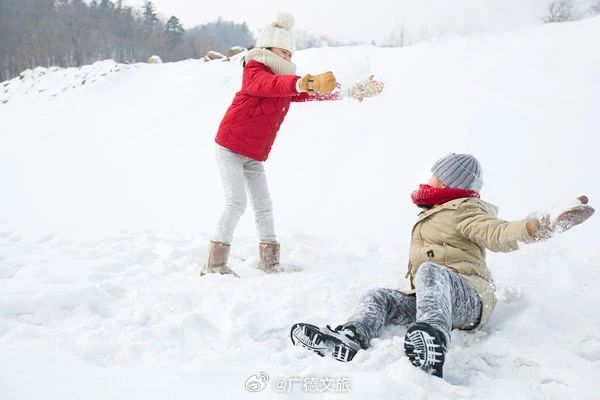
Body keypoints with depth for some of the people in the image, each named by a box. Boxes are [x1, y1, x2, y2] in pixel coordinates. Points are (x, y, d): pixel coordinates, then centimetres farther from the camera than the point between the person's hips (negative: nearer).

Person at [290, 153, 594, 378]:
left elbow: (498, 235, -20)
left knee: (431, 271, -38)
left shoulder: (463, 211, -1)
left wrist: (541, 225, -36)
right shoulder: (438, 214, 30)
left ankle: (434, 339, -65)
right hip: (429, 299, 9)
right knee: (378, 298, -5)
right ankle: (349, 339, -35)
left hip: (469, 300, -9)